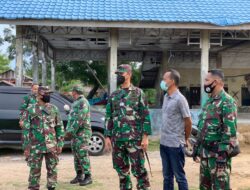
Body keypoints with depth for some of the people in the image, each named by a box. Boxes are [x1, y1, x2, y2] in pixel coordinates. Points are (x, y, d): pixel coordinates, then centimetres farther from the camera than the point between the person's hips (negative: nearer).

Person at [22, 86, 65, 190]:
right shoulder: (31, 109, -1)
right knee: (35, 170, 4)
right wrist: (26, 147, -5)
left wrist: (60, 144, 2)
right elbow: (26, 129, -1)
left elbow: (60, 127, 7)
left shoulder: (54, 109, 5)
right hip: (35, 146, -2)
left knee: (52, 169, 6)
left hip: (51, 146, 2)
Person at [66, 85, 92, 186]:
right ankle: (79, 176, 16)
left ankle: (88, 177, -7)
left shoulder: (83, 102, -12)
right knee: (76, 155, 10)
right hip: (75, 133, 10)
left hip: (82, 132, -10)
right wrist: (69, 130, 10)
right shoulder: (76, 103, 19)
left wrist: (71, 130, -19)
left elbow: (80, 119, -21)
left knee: (83, 155, -11)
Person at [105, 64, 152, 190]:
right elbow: (108, 117, 13)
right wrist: (107, 137, 6)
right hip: (117, 139, 5)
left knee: (138, 169, -3)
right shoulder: (113, 96, 12)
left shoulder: (138, 93, -1)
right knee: (121, 169, 12)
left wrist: (145, 137, -10)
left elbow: (145, 116, -4)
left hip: (134, 138, -5)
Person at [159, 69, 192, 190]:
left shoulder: (179, 99, -15)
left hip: (175, 144, -7)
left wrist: (185, 139, 1)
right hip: (164, 143, 7)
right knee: (167, 176, 16)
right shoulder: (166, 97, 8)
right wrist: (164, 138, 14)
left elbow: (188, 122, -10)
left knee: (179, 176, 5)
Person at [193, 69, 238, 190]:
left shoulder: (227, 101, -14)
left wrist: (223, 154, -23)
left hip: (218, 153, -9)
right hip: (205, 152, 9)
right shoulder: (209, 101, 14)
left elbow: (230, 130, -20)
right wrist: (196, 148, 18)